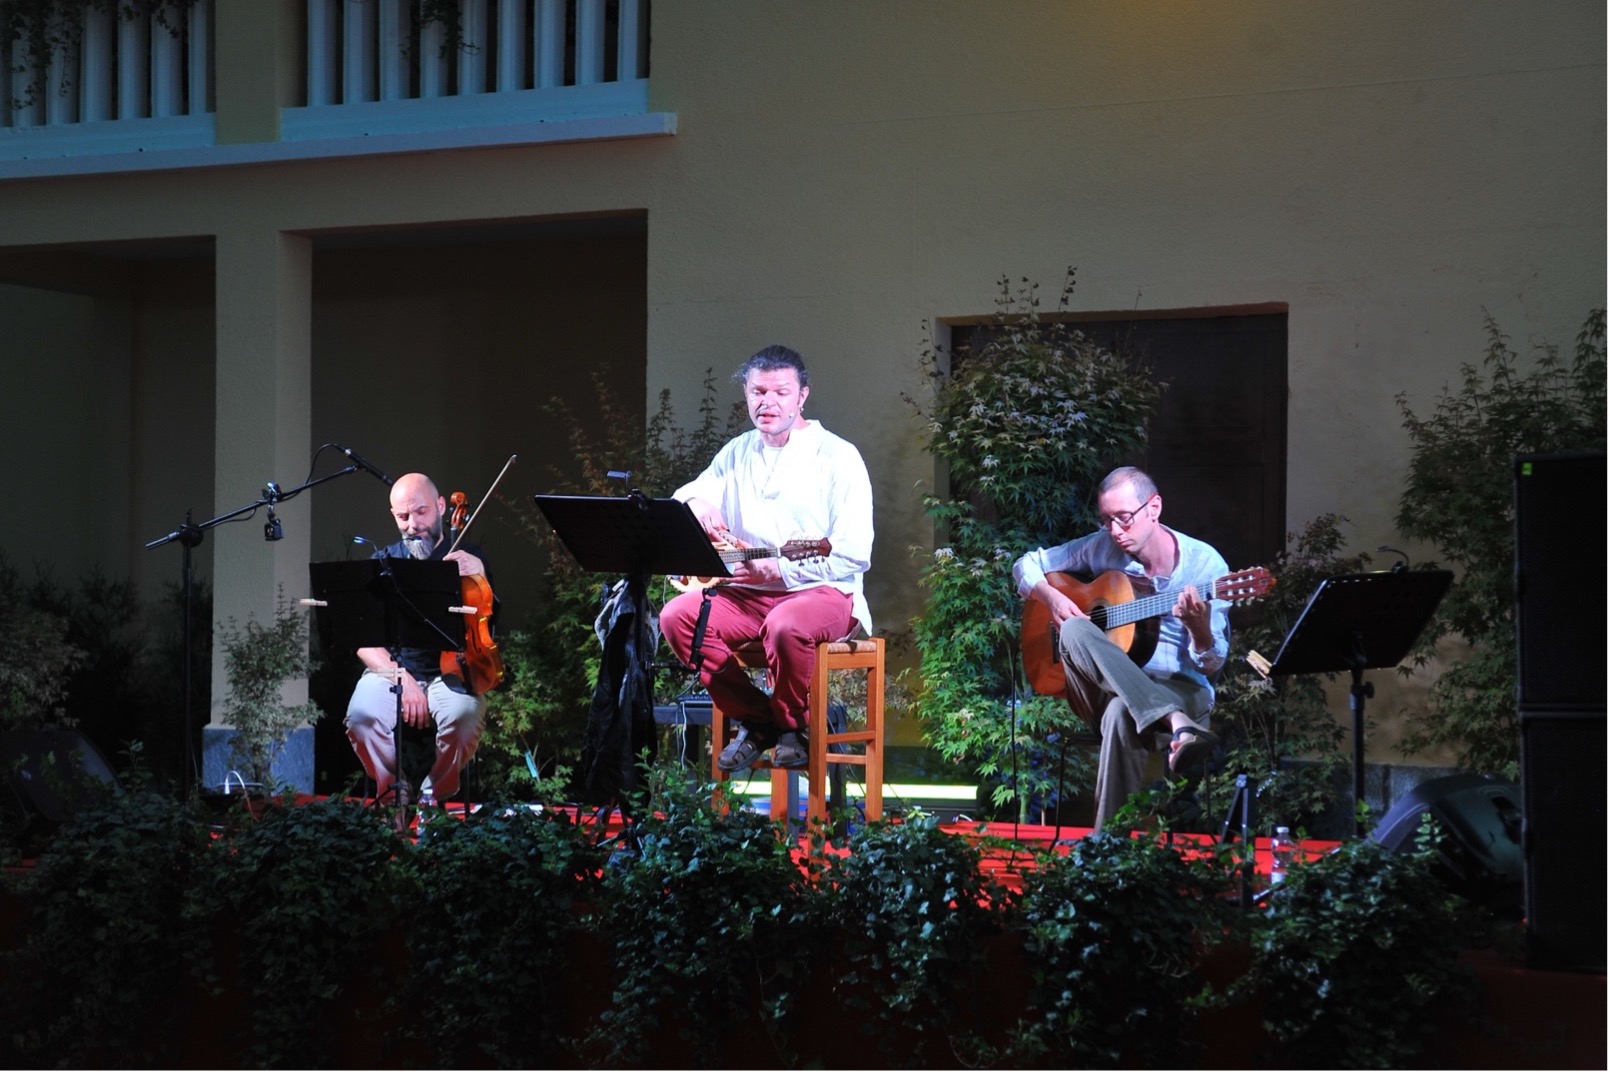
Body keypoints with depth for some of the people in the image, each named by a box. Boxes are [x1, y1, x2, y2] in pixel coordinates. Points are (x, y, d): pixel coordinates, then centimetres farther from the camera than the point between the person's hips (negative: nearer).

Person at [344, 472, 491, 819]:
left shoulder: (469, 557, 6)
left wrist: (478, 577, -21)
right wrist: (399, 676, -16)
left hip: (450, 671, -1)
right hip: (393, 670, 1)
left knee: (464, 715, -34)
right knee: (361, 716, -31)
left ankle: (435, 792, -5)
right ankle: (396, 791, -2)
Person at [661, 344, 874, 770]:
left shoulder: (837, 457, -4)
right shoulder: (736, 454, 14)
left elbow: (854, 555, -11)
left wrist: (779, 569, -23)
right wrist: (694, 503, -10)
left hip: (821, 591, -5)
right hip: (746, 593, 6)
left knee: (786, 626, -39)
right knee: (677, 616, -20)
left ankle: (794, 727, -9)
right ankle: (755, 721, -6)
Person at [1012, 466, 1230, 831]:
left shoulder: (1205, 564, -7)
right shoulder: (1102, 548, 3)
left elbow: (1211, 665, -7)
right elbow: (1027, 564, 15)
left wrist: (1198, 628, -30)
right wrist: (1052, 597, -7)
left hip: (1180, 690, -4)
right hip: (1104, 688, 4)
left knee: (1121, 712, -41)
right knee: (1073, 629, -32)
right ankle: (1179, 726, -48)